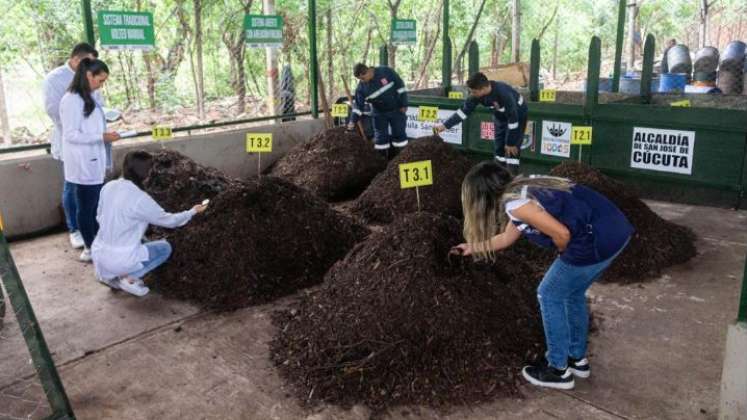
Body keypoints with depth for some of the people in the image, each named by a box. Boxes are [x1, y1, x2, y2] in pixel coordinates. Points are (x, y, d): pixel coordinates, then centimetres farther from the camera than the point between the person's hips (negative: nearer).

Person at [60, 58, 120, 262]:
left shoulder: (89, 98, 11)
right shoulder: (71, 100, -17)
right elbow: (71, 135, -20)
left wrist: (105, 135, 9)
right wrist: (102, 137, -22)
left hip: (95, 162, 9)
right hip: (83, 165, -9)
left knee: (97, 205, 16)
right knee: (86, 206, 3)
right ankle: (90, 248, 15)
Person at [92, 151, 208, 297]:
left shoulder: (108, 187, -1)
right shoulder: (140, 199, -20)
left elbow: (100, 217, 12)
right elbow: (168, 220, -6)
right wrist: (192, 212, 9)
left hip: (98, 255, 7)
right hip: (120, 260, -7)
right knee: (165, 247, 15)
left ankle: (109, 274, 19)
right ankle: (129, 277, -1)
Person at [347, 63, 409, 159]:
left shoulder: (386, 72, -20)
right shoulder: (361, 87, -13)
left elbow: (400, 85, -12)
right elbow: (358, 105, -9)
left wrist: (403, 104, -11)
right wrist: (353, 121, -17)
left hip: (396, 110, -2)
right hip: (379, 113, 2)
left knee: (399, 134, 5)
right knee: (380, 137, 5)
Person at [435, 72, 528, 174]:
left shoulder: (503, 93, -40)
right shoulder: (477, 94, -21)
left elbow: (513, 118, -33)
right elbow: (464, 111, -12)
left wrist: (510, 143, -25)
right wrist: (445, 125, -19)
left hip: (517, 115, -6)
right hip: (500, 117, 7)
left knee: (512, 149, -13)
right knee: (499, 148, 9)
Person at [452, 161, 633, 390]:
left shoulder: (514, 203, -11)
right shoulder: (521, 189, 18)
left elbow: (562, 234, -18)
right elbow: (506, 238, 32)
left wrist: (566, 257, 3)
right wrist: (472, 247, 43)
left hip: (598, 239, -9)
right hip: (615, 228, 9)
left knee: (550, 295, 8)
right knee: (572, 292, 25)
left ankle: (558, 370, 20)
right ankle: (577, 358, 39)